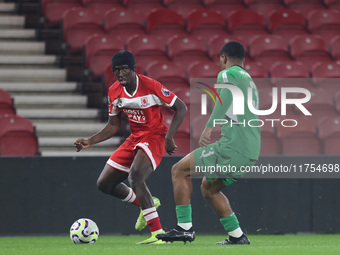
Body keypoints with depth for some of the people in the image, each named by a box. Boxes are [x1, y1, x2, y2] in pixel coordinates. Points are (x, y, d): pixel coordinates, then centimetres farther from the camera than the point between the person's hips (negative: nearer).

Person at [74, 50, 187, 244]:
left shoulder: (150, 86, -19)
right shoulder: (114, 92, -1)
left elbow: (181, 108, -13)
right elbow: (113, 126, 12)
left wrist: (169, 137, -21)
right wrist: (90, 141, 0)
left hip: (155, 136, -8)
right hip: (135, 139, 8)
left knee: (135, 176, -33)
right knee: (104, 184, 6)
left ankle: (158, 233, -32)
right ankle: (147, 204, 30)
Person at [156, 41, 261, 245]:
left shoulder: (228, 74, -2)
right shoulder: (250, 81, 26)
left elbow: (227, 95, -23)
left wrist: (210, 126, -30)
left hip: (233, 147, -9)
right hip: (252, 153, 9)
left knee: (179, 170, -1)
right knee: (208, 188, 23)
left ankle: (185, 228, -6)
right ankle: (237, 236, 16)